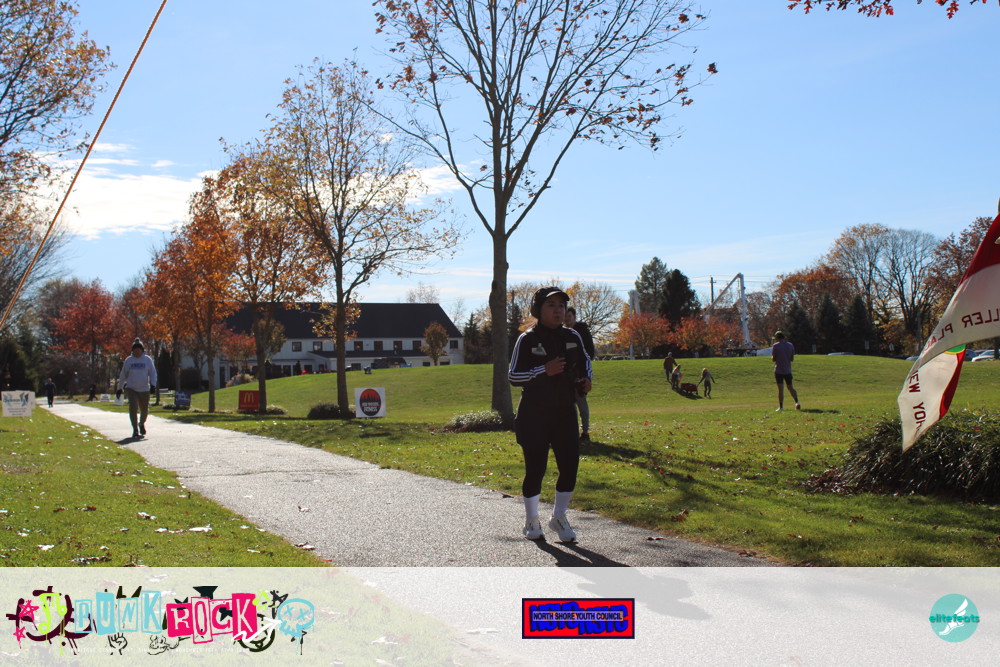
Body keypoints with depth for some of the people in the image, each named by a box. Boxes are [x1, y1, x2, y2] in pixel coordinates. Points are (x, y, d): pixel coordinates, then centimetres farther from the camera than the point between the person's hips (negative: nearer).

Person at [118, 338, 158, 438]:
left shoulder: (147, 359, 1)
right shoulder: (128, 360, 3)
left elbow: (153, 373, 2)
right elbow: (123, 375, 12)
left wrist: (153, 384, -13)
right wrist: (120, 387, 14)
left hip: (144, 389, 1)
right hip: (131, 389, -1)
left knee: (144, 410, 9)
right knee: (133, 408, -16)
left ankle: (141, 424, 41)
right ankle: (135, 430, -10)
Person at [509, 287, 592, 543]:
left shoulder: (572, 337, 6)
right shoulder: (527, 339, -8)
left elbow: (584, 361, 24)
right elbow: (513, 376, -10)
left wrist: (585, 379, 3)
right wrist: (544, 370, -22)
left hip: (565, 413, 4)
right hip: (534, 416, -4)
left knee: (570, 465, -1)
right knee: (535, 468, -1)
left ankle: (559, 517, 20)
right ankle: (531, 520, 20)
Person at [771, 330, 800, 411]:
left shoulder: (775, 345, -6)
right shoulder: (790, 345, 7)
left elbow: (773, 359, -6)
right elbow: (792, 358, 10)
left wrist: (772, 357, 15)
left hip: (779, 370, -4)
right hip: (788, 370, 4)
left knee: (780, 389, -3)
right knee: (790, 387, 13)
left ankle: (781, 407, -4)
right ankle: (797, 402, -5)